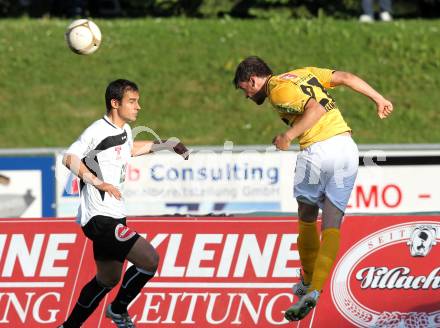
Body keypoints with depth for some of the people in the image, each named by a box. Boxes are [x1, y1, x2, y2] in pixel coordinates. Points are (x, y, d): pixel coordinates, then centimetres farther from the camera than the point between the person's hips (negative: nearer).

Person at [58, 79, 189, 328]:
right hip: (100, 217, -10)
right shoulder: (98, 132, -15)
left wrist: (163, 145, 33)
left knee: (108, 280, 18)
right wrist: (97, 182, -33)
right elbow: (70, 158, -24)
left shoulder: (125, 130, 14)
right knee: (150, 260, -18)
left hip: (113, 215, 10)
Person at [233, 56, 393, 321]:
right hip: (348, 148, 7)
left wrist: (288, 136, -15)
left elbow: (316, 108, -17)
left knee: (307, 219, 15)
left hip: (318, 150, -7)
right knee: (332, 225, 0)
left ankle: (308, 282, 25)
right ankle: (314, 290, -12)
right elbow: (346, 77, 16)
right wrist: (379, 99, 17)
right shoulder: (304, 73, 21)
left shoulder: (279, 89, -3)